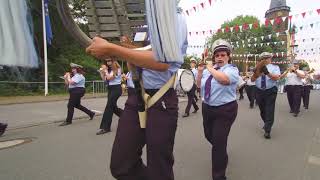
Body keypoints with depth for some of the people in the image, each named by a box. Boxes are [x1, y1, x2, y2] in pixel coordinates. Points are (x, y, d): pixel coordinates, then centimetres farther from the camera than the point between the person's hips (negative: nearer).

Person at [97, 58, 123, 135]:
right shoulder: (109, 70, 14)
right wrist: (101, 72, 1)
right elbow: (105, 80, 12)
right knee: (113, 107, 10)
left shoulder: (117, 69, -7)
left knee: (109, 106, -10)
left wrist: (105, 70, -6)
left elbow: (109, 77, -16)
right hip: (110, 89, 8)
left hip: (116, 89, -8)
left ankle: (105, 127, -6)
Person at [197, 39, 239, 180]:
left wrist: (211, 69, -18)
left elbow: (224, 79, -32)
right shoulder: (208, 70, 8)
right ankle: (221, 152, 57)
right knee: (209, 135, 22)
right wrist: (200, 71, 0)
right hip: (207, 108, 7)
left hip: (225, 110, -6)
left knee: (219, 141, -4)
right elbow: (199, 85, 15)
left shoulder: (232, 69, -9)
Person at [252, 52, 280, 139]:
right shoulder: (258, 68, 9)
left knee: (269, 111, -8)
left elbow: (277, 77, -18)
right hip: (259, 91, 4)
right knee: (262, 110, 16)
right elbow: (252, 79, -3)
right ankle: (267, 124, 39)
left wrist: (267, 73, -35)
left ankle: (267, 131, -4)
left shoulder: (275, 67, 1)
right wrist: (255, 73, -24)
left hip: (270, 91, -4)